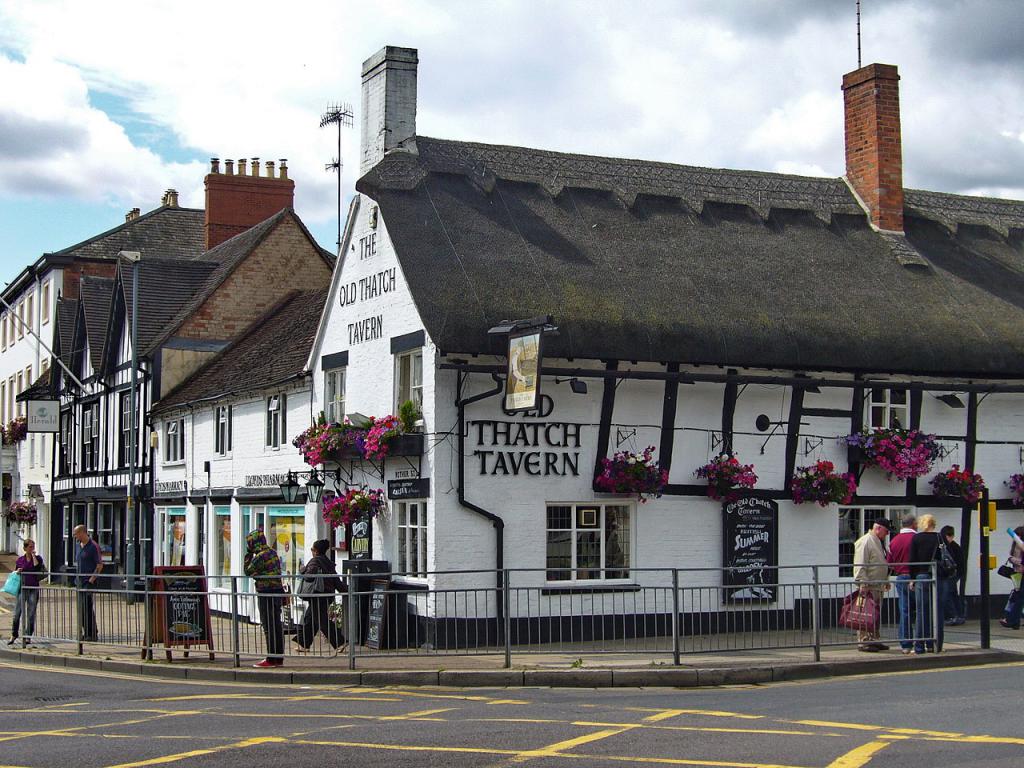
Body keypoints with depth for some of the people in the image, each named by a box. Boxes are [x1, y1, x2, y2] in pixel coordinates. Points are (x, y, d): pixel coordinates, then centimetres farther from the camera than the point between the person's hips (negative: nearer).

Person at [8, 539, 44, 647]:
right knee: (17, 612, -2)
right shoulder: (19, 560, 7)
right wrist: (16, 572, -5)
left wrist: (33, 555, -9)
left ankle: (27, 636, 9)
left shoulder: (38, 558, 4)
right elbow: (14, 572, 16)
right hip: (22, 588, 0)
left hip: (34, 588, 0)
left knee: (31, 614, 1)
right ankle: (14, 635, 11)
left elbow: (37, 566, -17)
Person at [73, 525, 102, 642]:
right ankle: (86, 633, 16)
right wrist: (77, 577, 14)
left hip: (90, 581, -8)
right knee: (81, 607, 9)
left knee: (87, 607, -10)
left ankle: (93, 634, -6)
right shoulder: (78, 546, 14)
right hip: (80, 582, 8)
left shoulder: (93, 546, -12)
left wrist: (92, 579, -17)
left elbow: (100, 565, -13)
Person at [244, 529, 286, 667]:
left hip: (266, 595, -9)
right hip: (277, 592, 9)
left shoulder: (260, 556, -15)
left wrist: (248, 554, 1)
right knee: (277, 626, 11)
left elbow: (248, 571, -7)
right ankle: (279, 657, 15)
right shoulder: (273, 553, 13)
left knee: (269, 627, -6)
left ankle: (271, 659, -4)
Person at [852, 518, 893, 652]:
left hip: (878, 586, 10)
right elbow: (860, 565, -18)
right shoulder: (865, 542, -12)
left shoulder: (879, 542, 20)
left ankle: (873, 640, 20)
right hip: (867, 586, -10)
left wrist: (886, 581, 24)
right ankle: (863, 642, -7)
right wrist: (863, 584, -23)